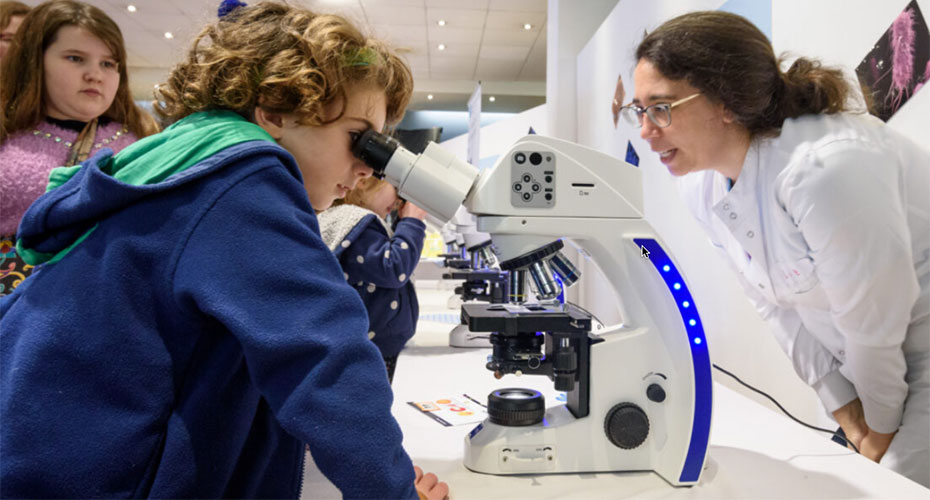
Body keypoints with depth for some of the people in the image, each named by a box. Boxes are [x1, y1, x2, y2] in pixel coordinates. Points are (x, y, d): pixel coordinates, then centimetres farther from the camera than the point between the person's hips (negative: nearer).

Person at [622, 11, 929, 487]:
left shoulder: (826, 167, -33)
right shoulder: (699, 185, -8)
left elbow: (875, 325, -21)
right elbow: (775, 303, 1)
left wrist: (882, 421, -5)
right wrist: (842, 406, 1)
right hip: (856, 359, 7)